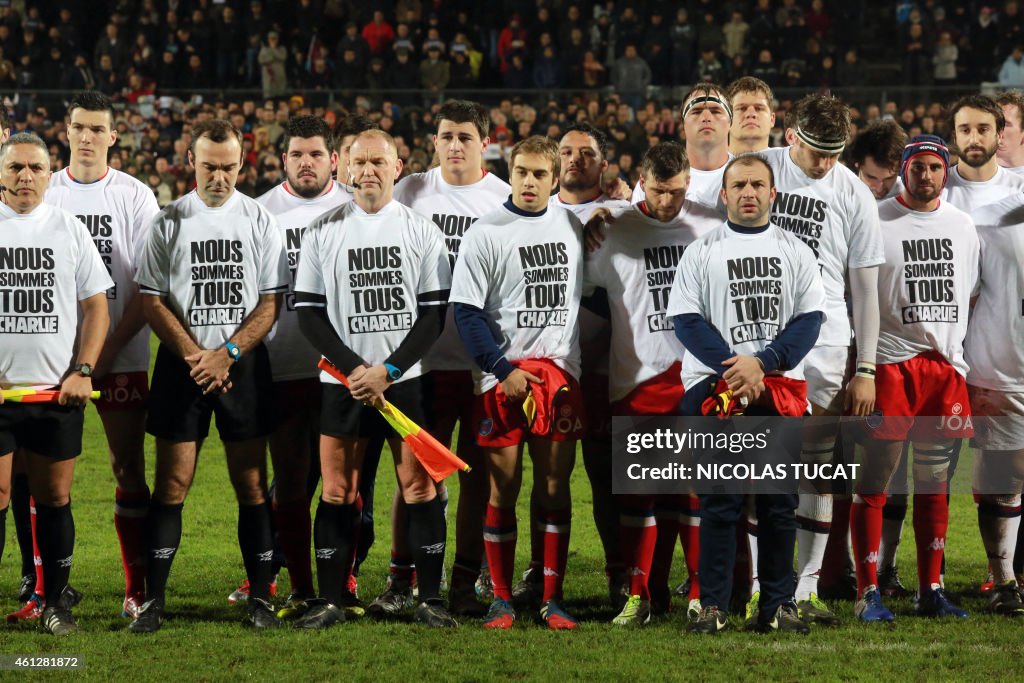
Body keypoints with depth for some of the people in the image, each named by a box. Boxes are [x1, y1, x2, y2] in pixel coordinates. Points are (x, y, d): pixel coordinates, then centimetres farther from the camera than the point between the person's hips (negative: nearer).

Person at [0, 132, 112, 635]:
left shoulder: (69, 229, 8)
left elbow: (96, 307, 9)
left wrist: (82, 371, -3)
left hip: (59, 390, 1)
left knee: (54, 498, 5)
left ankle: (56, 602, 15)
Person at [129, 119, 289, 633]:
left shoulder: (260, 220, 4)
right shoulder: (169, 221, 4)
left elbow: (271, 301, 1)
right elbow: (151, 300, 2)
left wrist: (226, 354, -11)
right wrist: (194, 355, -9)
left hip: (244, 364, 0)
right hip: (181, 364, 0)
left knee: (251, 484, 0)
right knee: (172, 484, -2)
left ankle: (260, 598, 5)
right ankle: (154, 600, 1)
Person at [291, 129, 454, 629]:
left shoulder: (421, 231, 3)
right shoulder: (322, 232, 5)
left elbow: (435, 314, 0)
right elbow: (308, 312, 3)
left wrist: (388, 371, -11)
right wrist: (353, 368, -10)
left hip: (406, 381, -1)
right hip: (342, 383, 1)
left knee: (421, 489, -2)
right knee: (336, 493, 1)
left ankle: (430, 600, 5)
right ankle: (331, 601, 9)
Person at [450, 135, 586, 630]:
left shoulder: (571, 226, 9)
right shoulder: (486, 233, -4)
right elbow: (466, 312, -7)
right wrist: (504, 370, -13)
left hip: (559, 372, 3)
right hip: (503, 376, -3)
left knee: (556, 486, 2)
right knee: (503, 487, 1)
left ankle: (552, 599, 7)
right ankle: (501, 599, 9)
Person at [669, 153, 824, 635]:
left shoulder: (797, 252, 11)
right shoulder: (701, 252, 7)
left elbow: (809, 319, 3)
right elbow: (686, 319, -1)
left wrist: (761, 362, -11)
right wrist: (733, 367, -13)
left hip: (780, 389, 2)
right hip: (714, 384, -1)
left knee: (779, 504, 2)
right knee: (720, 502, -3)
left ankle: (777, 605, 7)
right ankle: (712, 606, 0)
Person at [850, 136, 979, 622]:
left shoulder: (962, 226, 13)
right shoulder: (876, 222, -3)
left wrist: (961, 356, 14)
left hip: (946, 367, 5)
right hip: (892, 361, -5)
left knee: (935, 483, 9)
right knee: (874, 481, -6)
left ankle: (931, 590, 16)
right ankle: (868, 593, -2)